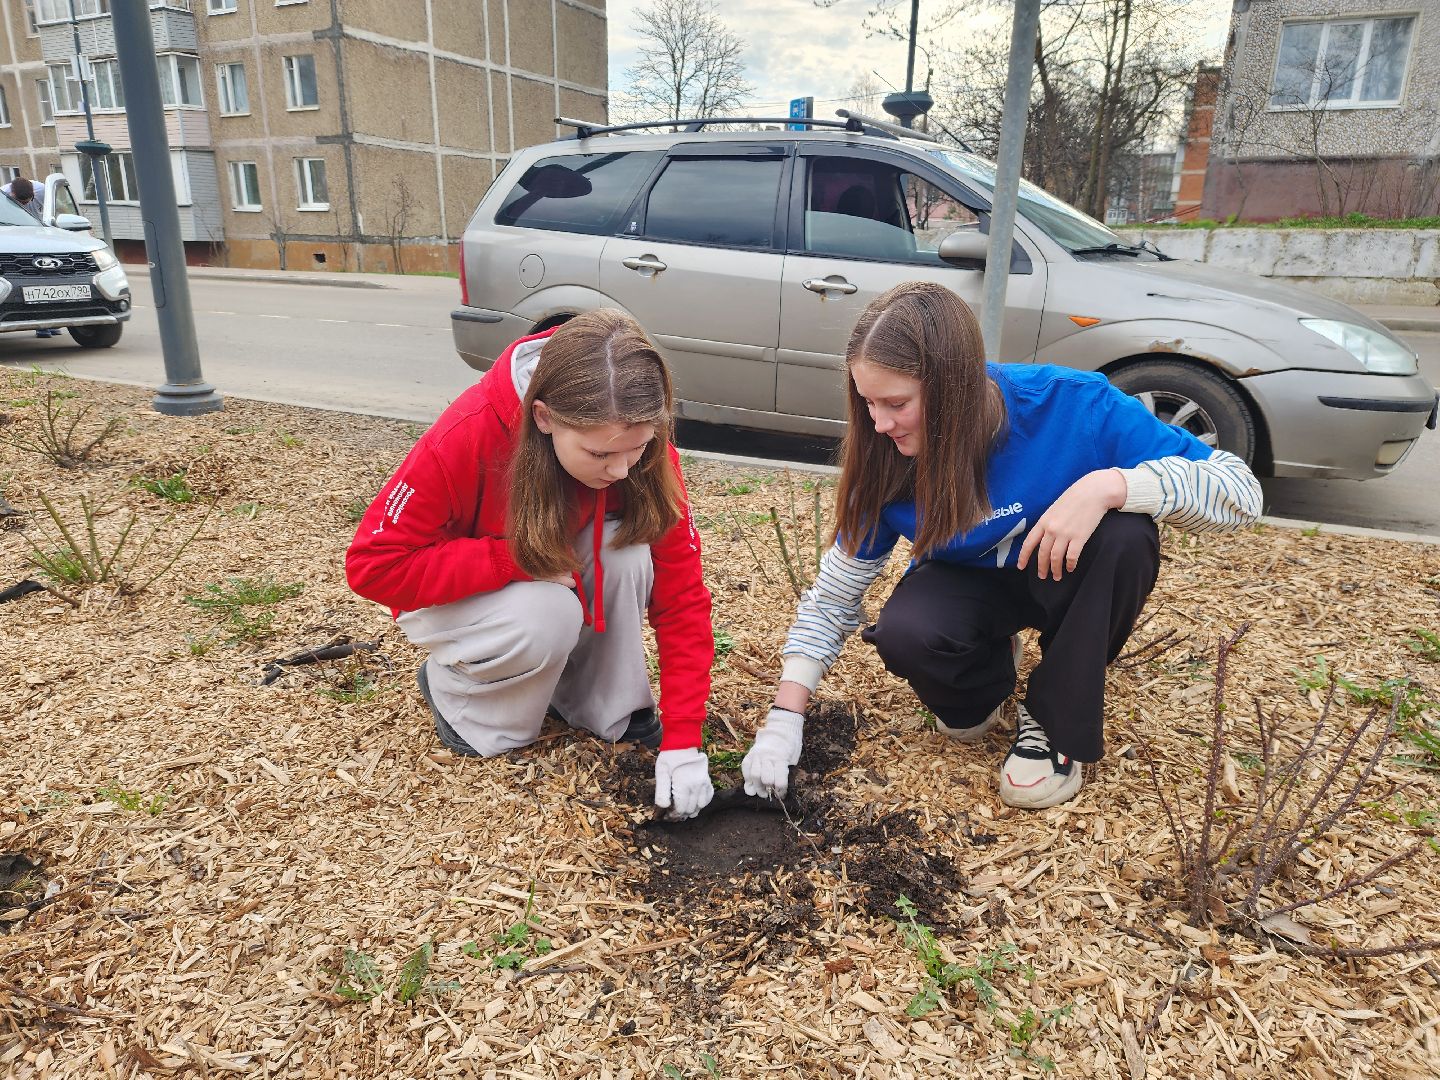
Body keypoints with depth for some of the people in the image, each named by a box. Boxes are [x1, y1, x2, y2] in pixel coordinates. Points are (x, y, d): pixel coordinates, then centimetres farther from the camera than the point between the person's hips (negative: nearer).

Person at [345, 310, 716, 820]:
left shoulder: (643, 448, -25)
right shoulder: (467, 436, -35)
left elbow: (680, 592, -22)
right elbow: (374, 564, -27)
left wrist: (682, 739, -27)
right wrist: (521, 560, -35)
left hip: (555, 579, 3)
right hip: (451, 596, -3)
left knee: (627, 548, -27)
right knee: (547, 614, -34)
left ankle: (613, 708, -8)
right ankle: (453, 689, -4)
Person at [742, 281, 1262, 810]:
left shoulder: (1072, 405, -30)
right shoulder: (888, 460, -22)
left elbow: (1240, 491, -26)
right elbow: (835, 593, -13)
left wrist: (1108, 485, -44)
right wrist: (784, 720, -19)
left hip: (1067, 580, 0)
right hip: (969, 584, 1)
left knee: (1125, 534, -34)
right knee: (904, 635, -32)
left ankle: (1054, 721, -12)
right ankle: (987, 674, 6)